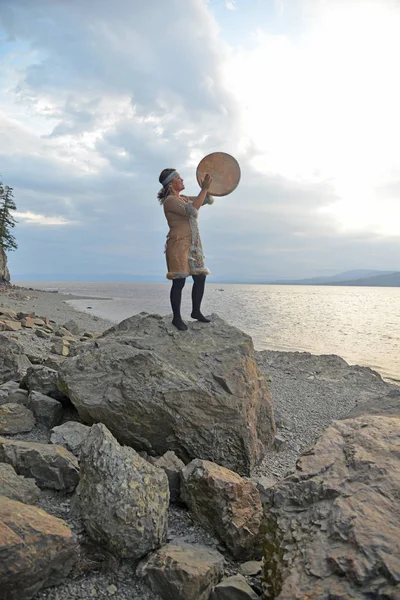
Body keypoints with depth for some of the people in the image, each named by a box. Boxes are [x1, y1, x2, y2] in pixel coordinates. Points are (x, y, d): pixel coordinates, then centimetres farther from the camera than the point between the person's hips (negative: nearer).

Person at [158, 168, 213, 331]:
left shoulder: (184, 199, 17)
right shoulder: (170, 201, -10)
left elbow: (209, 200, 21)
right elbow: (193, 211, -23)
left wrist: (207, 186, 3)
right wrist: (204, 188, -19)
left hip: (193, 245, 9)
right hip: (179, 245, -9)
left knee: (200, 278, 8)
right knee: (179, 282, -8)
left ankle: (196, 311, 23)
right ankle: (176, 318, 3)